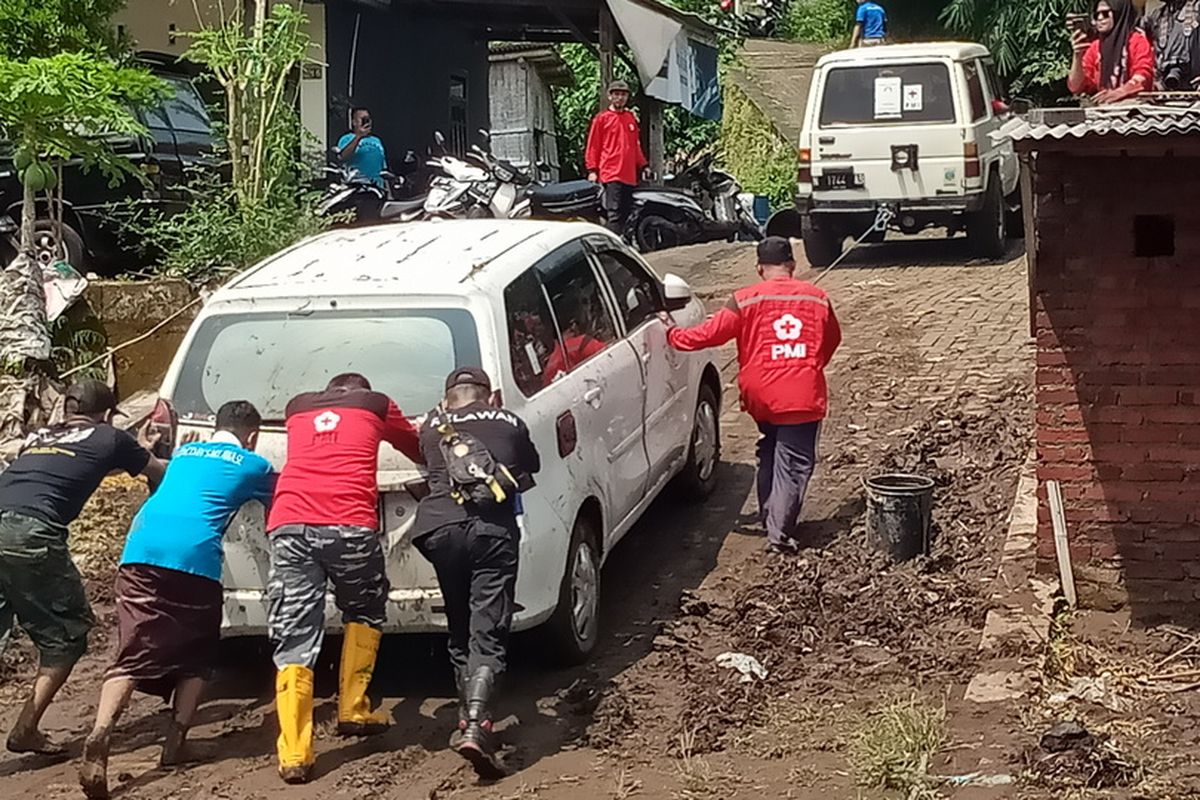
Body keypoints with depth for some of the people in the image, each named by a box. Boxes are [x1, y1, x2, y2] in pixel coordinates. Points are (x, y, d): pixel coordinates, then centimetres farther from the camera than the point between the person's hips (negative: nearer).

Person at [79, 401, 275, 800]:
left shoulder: (184, 452, 31)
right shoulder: (253, 464, 20)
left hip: (141, 550, 3)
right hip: (195, 558, -3)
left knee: (132, 657, -3)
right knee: (195, 657, 17)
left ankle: (100, 734, -26)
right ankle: (176, 739, 4)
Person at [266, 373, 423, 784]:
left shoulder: (298, 407, 29)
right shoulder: (377, 404, 22)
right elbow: (419, 449, 38)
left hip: (289, 525, 2)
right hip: (349, 525, -2)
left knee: (294, 642, 2)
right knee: (364, 615, 25)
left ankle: (294, 754, -6)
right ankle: (353, 711, 20)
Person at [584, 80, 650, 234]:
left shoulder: (631, 118, 19)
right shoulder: (602, 118, 2)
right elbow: (593, 146, 1)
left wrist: (643, 166, 19)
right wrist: (592, 170, -7)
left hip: (630, 175, 6)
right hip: (611, 174, -6)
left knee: (628, 214, 7)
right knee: (614, 214, -13)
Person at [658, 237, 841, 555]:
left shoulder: (746, 300, -3)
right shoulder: (817, 299, 6)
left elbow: (710, 333, -2)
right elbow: (831, 341, 21)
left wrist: (674, 333, 15)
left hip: (761, 395, 1)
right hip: (804, 396, -1)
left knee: (769, 453, 22)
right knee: (794, 463, 0)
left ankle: (769, 517, 24)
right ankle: (780, 532, -7)